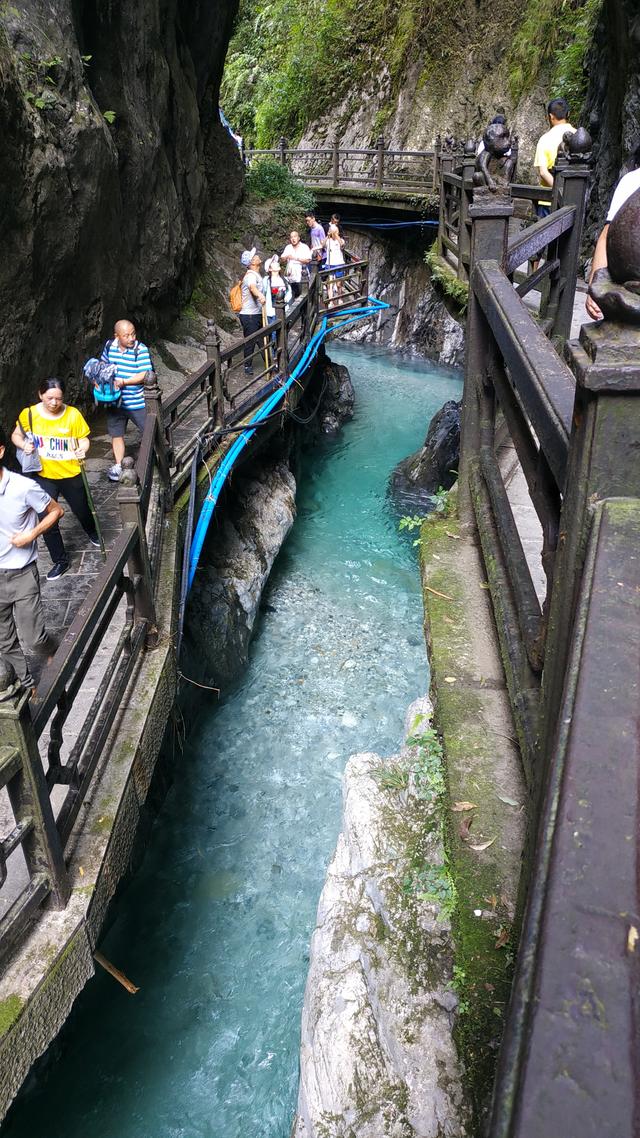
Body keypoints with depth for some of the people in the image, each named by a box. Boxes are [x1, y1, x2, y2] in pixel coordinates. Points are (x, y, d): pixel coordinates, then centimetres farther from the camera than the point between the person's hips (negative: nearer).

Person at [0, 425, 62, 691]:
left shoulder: (23, 487, -18)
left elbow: (56, 511, -3)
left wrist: (32, 534, -16)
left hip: (22, 575, -3)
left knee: (33, 639, -2)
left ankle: (55, 659, 33)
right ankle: (27, 686, 36)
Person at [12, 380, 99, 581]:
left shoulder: (73, 414, -13)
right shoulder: (29, 414, -10)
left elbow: (83, 439, -4)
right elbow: (16, 435, 4)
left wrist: (82, 449, -26)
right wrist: (24, 445, -18)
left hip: (70, 474, 0)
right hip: (42, 476, 1)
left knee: (81, 510, 21)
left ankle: (92, 534, 55)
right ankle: (60, 561, 18)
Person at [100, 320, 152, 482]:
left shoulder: (141, 349, -15)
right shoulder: (109, 346, 0)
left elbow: (145, 375, -21)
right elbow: (103, 364, 18)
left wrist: (123, 382, -26)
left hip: (137, 402, -5)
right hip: (115, 401, 5)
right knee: (116, 434, 14)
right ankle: (118, 466, 27)